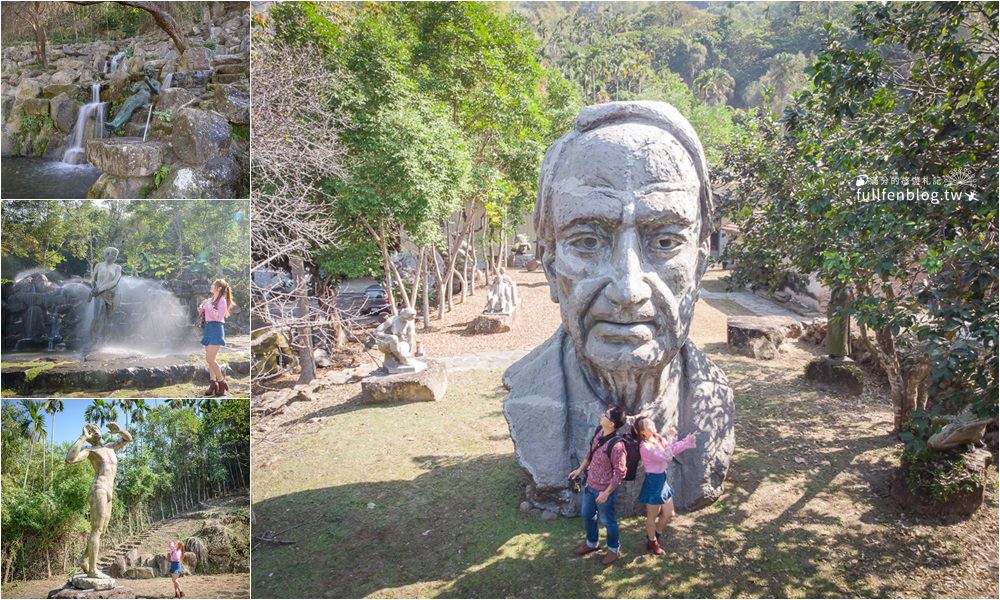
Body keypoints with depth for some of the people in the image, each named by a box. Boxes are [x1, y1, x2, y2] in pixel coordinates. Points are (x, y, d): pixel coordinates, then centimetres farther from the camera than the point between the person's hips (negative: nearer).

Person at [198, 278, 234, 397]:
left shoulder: (222, 301, -7)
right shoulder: (209, 300, 14)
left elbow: (219, 317, -16)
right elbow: (201, 312, 23)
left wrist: (210, 307, -19)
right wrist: (201, 308, 4)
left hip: (216, 329, -8)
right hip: (208, 329, 8)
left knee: (210, 359, -13)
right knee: (210, 359, 7)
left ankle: (222, 383, -1)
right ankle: (213, 384, 10)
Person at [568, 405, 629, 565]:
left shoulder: (617, 445, -33)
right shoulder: (599, 432, -9)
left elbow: (620, 473, -25)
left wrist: (606, 493, -20)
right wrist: (580, 469, 16)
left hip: (604, 489, -8)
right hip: (590, 485, 8)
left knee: (608, 520, 15)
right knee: (587, 515, 25)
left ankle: (614, 549, 39)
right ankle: (591, 543, 48)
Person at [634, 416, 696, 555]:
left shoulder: (658, 438, 1)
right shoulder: (645, 447, -25)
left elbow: (672, 450, 1)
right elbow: (664, 456, -31)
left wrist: (686, 442, -14)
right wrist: (670, 439, -27)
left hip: (663, 479, 8)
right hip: (653, 482, -8)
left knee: (669, 514, 18)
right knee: (652, 516, 11)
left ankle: (654, 535, 41)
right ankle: (652, 543, 32)